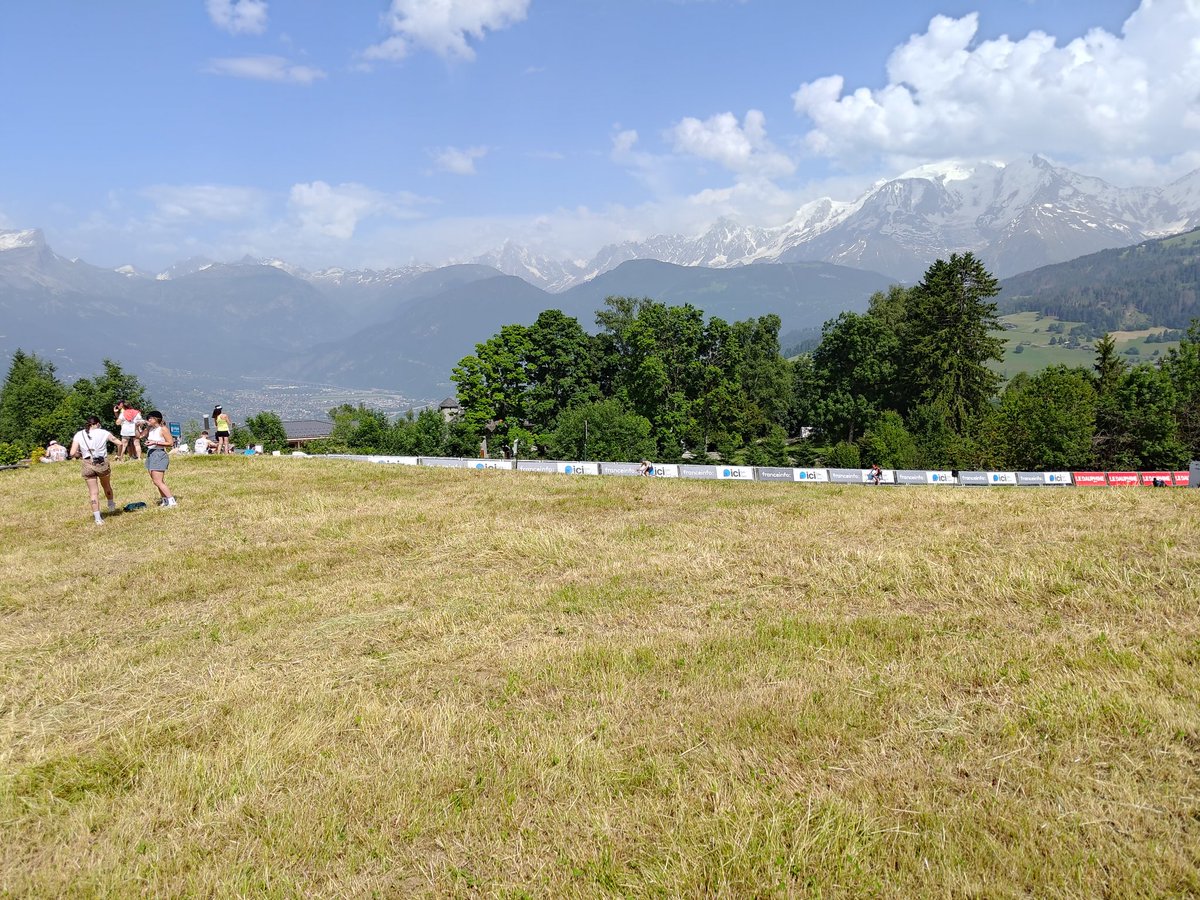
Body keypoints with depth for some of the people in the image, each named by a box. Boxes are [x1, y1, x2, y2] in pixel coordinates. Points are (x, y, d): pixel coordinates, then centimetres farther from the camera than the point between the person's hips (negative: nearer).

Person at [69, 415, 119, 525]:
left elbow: (73, 453, -5)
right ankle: (111, 505, 48)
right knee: (107, 486, 26)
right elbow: (119, 443, -2)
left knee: (93, 492, 7)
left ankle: (97, 518, 6)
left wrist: (81, 455, 15)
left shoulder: (79, 435, 1)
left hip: (88, 465, 1)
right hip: (102, 463, -1)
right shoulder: (103, 433, -3)